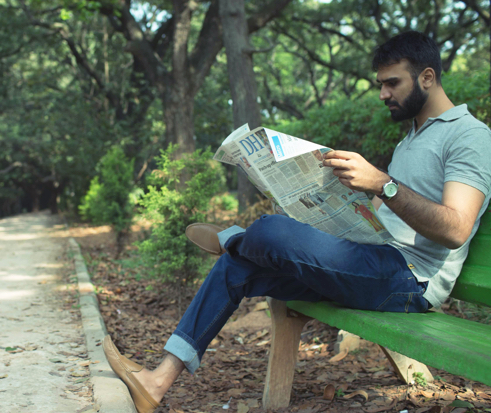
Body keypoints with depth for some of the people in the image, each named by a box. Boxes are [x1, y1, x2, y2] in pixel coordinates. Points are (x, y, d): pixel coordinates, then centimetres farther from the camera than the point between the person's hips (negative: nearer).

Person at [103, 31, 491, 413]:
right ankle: (160, 381, -2)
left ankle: (230, 238, 13)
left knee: (273, 231, -25)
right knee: (235, 267, -1)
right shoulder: (409, 142, 24)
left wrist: (381, 183, -31)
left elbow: (455, 230, -22)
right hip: (378, 270, 9)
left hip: (412, 279, -9)